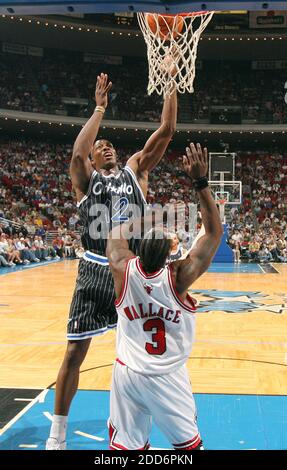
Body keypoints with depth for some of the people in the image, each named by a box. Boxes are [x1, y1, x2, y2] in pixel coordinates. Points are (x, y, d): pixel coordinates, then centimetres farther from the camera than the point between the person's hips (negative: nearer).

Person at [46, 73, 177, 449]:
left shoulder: (134, 170, 11)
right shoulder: (85, 177, 5)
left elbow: (166, 131, 2)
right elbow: (77, 152, -19)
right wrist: (100, 108, -14)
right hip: (95, 272, -2)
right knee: (75, 352, 1)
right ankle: (57, 434, 17)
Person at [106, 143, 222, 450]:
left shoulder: (124, 271, -13)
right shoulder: (178, 277, -19)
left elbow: (117, 233, 8)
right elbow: (215, 232, -14)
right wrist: (200, 182, -17)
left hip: (127, 373, 2)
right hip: (168, 377, -2)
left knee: (125, 446, 11)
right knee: (188, 443, 18)